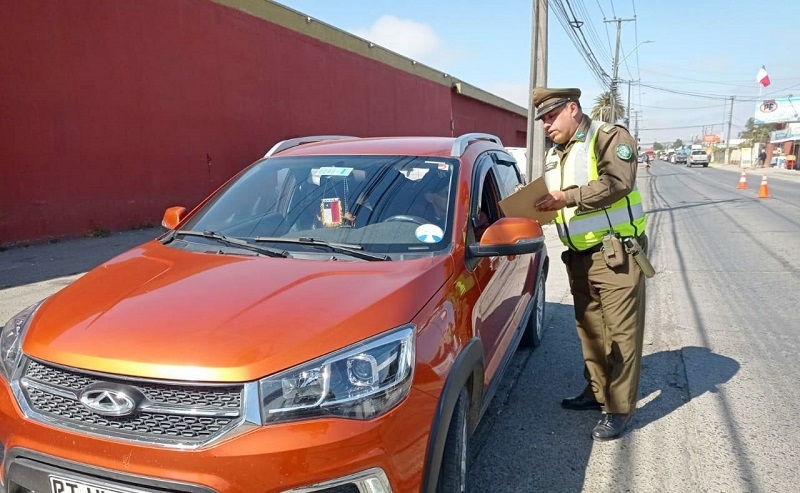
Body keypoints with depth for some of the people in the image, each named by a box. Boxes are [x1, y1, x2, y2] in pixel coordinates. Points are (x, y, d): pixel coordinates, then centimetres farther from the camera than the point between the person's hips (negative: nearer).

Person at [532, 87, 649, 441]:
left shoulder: (610, 137, -7)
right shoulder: (553, 156, 17)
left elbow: (617, 183, -23)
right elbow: (552, 203, 19)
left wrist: (568, 197, -26)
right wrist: (538, 206, -3)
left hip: (615, 254, -7)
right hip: (578, 258, 8)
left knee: (621, 331, -3)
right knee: (589, 329, 14)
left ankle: (620, 408, 6)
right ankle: (597, 391, 29)